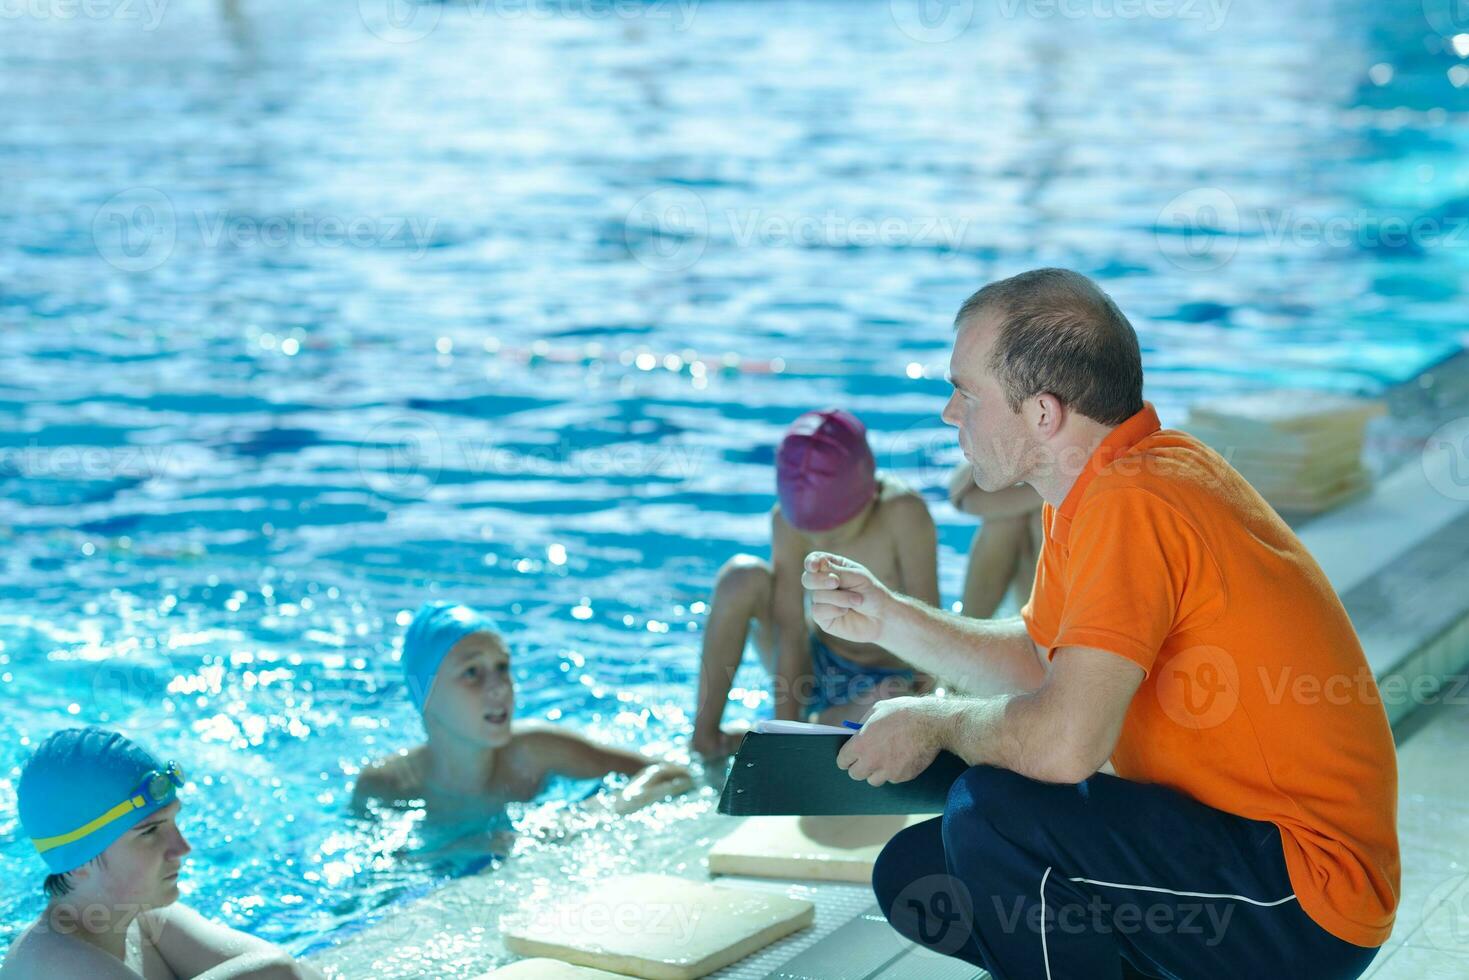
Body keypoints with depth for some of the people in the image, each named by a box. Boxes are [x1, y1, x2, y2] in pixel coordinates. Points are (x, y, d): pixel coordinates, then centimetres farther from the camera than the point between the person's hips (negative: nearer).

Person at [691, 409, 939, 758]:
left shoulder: (902, 514, -25)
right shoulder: (789, 518, -17)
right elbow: (790, 631, -19)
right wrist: (785, 734, -24)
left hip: (883, 680, -3)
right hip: (812, 666, 3)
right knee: (743, 576, -22)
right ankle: (705, 737, -13)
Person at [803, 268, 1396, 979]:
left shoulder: (1130, 504, -24)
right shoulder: (1100, 488, 7)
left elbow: (1065, 740, -32)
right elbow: (1037, 659, 20)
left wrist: (933, 722, -13)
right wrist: (886, 616, 11)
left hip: (1308, 896, -10)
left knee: (994, 810, -27)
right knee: (915, 875, 8)